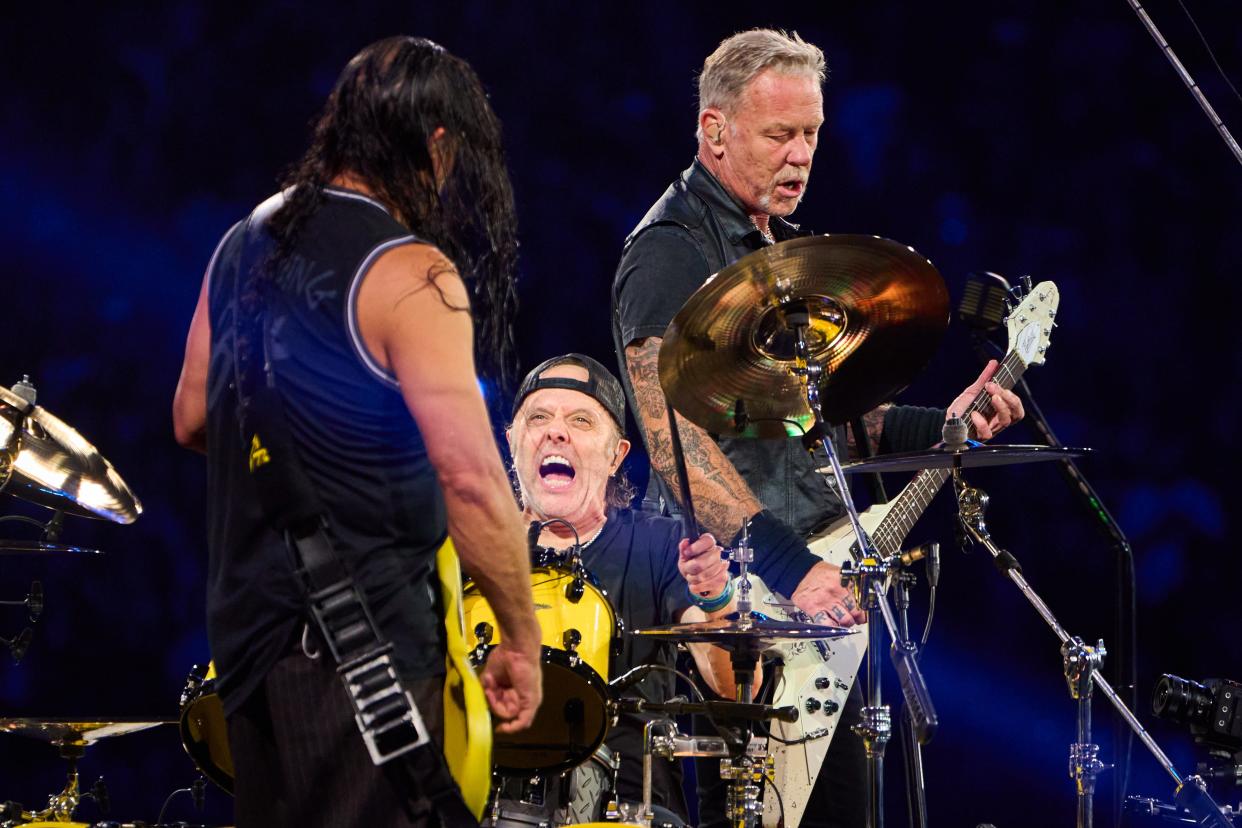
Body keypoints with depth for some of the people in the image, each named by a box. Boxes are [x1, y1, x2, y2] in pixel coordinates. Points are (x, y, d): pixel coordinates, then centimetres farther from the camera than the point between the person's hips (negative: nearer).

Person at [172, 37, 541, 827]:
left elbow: (191, 419, 19)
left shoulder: (245, 242, 8)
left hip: (244, 611, 8)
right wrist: (522, 638, -13)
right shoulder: (410, 272, -16)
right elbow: (471, 479, -21)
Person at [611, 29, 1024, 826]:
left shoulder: (783, 245, 18)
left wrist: (940, 426, 10)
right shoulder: (671, 251, -12)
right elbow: (674, 436, -23)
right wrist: (786, 566, -29)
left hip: (818, 588, 9)